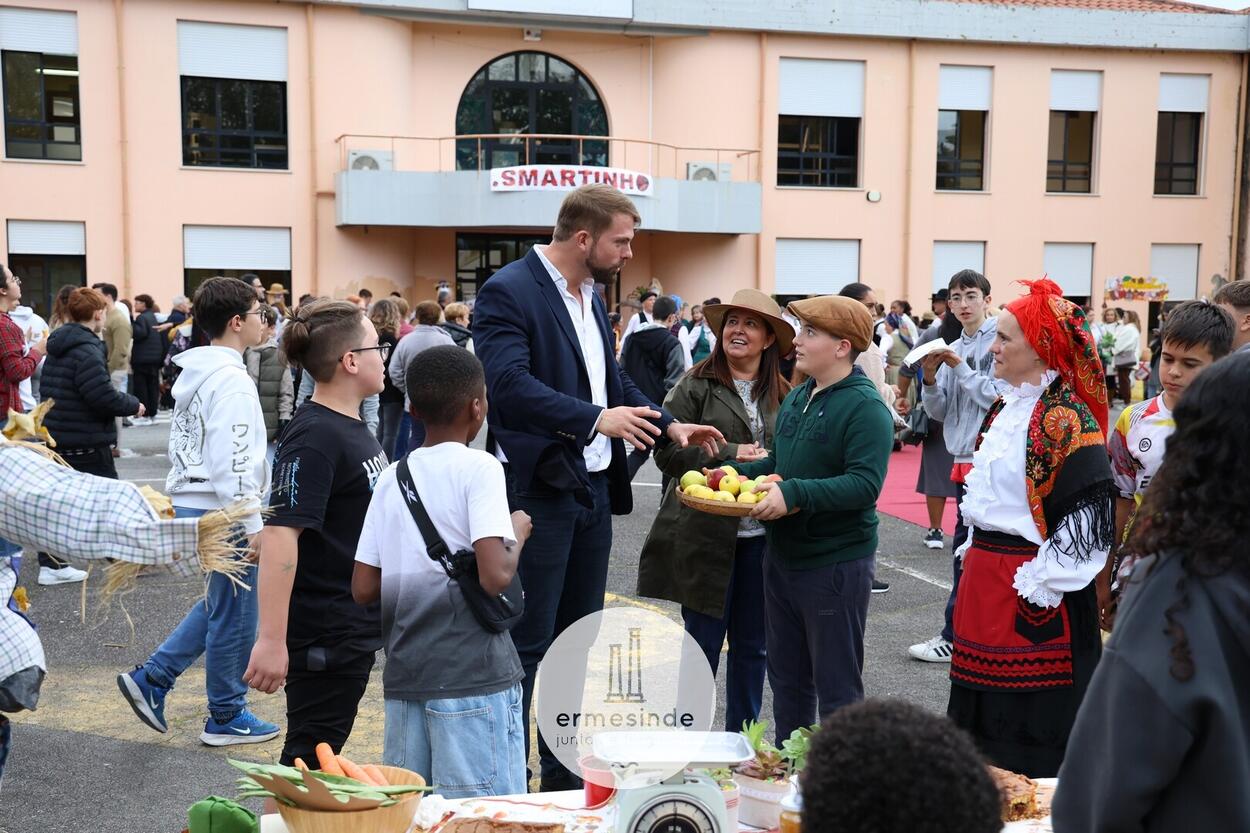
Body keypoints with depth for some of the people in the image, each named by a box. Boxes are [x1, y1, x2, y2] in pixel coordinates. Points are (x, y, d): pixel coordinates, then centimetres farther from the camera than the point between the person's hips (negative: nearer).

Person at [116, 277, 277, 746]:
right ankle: (227, 717, 16)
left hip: (190, 503, 10)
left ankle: (152, 679, 20)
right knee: (233, 614, 4)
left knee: (221, 603, 22)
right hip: (221, 512, -10)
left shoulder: (194, 373, 12)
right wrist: (251, 524, -19)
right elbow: (233, 463, -23)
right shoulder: (231, 380, -19)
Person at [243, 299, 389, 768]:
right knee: (305, 762, 3)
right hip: (324, 636, -9)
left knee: (323, 752, 20)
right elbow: (280, 535, -28)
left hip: (357, 628, 9)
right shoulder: (314, 438, -21)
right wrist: (271, 640, -32)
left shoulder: (352, 426, 9)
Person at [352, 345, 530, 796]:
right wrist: (516, 532, 0)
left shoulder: (393, 476, 7)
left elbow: (364, 589, 6)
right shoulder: (479, 467, -9)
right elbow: (495, 576, -19)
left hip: (404, 674, 6)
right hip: (472, 677, -6)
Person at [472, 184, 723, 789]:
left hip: (594, 488, 9)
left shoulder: (591, 294, 14)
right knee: (527, 643, 0)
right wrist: (596, 419, -33)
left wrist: (669, 425, 13)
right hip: (539, 490, -9)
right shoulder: (509, 292, -13)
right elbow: (509, 382, -26)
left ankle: (564, 772, 30)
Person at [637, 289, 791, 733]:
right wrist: (731, 455, -15)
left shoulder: (782, 395, 9)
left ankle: (742, 736, 28)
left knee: (752, 645, 13)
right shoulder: (695, 386, -2)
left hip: (761, 537, 4)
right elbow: (667, 451, -8)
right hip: (706, 536, -4)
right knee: (702, 641, 4)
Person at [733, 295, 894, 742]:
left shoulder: (866, 407, -16)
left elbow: (865, 484, -26)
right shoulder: (795, 398, 10)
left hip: (835, 563, -8)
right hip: (782, 555, 8)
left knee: (837, 687, 5)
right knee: (786, 678, 20)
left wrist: (794, 494, -33)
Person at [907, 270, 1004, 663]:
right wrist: (930, 378, -4)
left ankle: (954, 636, 1)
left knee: (967, 546, -5)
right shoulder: (953, 349, 15)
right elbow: (939, 411, 13)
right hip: (963, 457, 8)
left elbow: (998, 397, -15)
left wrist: (960, 368, -15)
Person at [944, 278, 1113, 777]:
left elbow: (1090, 512, -21)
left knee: (1029, 721, 2)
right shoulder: (1007, 407, 11)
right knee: (984, 707, 16)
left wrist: (1040, 585, -18)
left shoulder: (1066, 419, -16)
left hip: (1028, 588, -9)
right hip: (984, 574, 9)